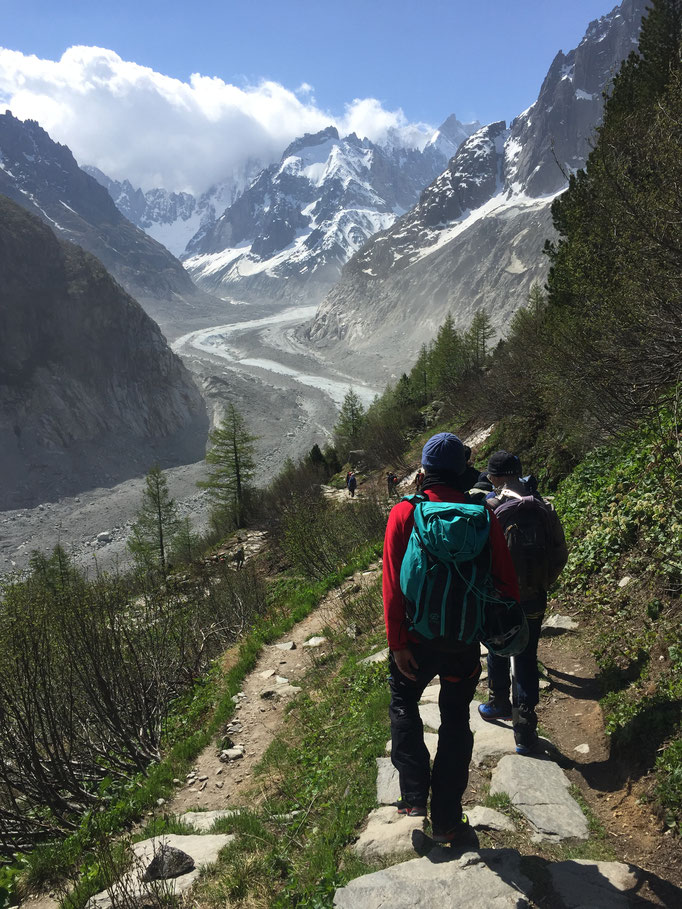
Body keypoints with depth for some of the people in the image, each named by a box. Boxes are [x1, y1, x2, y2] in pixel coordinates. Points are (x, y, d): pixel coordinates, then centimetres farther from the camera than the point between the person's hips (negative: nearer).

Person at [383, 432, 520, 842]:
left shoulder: (404, 513, -10)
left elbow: (394, 584, -13)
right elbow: (506, 578, -4)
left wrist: (397, 642, -9)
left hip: (417, 637, -1)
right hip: (465, 639, 2)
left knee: (404, 705, 23)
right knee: (456, 721, 16)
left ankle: (414, 796, 19)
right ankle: (447, 819, 25)